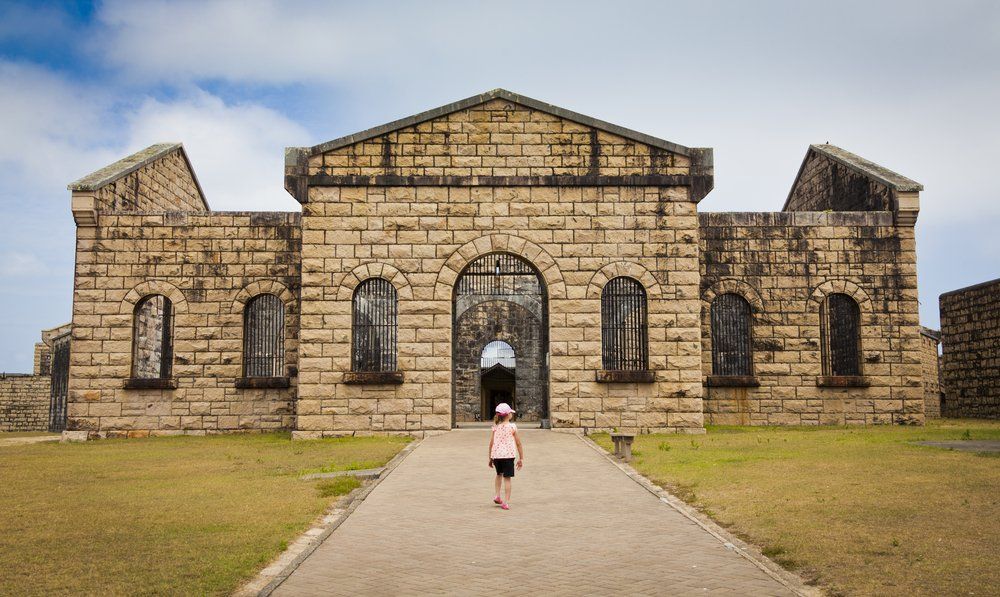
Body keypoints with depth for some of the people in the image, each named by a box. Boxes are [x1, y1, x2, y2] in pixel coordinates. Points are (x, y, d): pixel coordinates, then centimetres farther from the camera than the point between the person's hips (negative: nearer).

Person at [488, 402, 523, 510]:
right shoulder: (512, 427, -5)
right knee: (507, 478, 1)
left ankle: (497, 496, 20)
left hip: (496, 454, 4)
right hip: (508, 455, -4)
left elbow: (491, 443, 4)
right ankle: (506, 502, -3)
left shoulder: (495, 427, 3)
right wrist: (521, 458, 5)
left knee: (499, 474, 27)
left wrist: (490, 457, 14)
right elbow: (518, 443, -2)